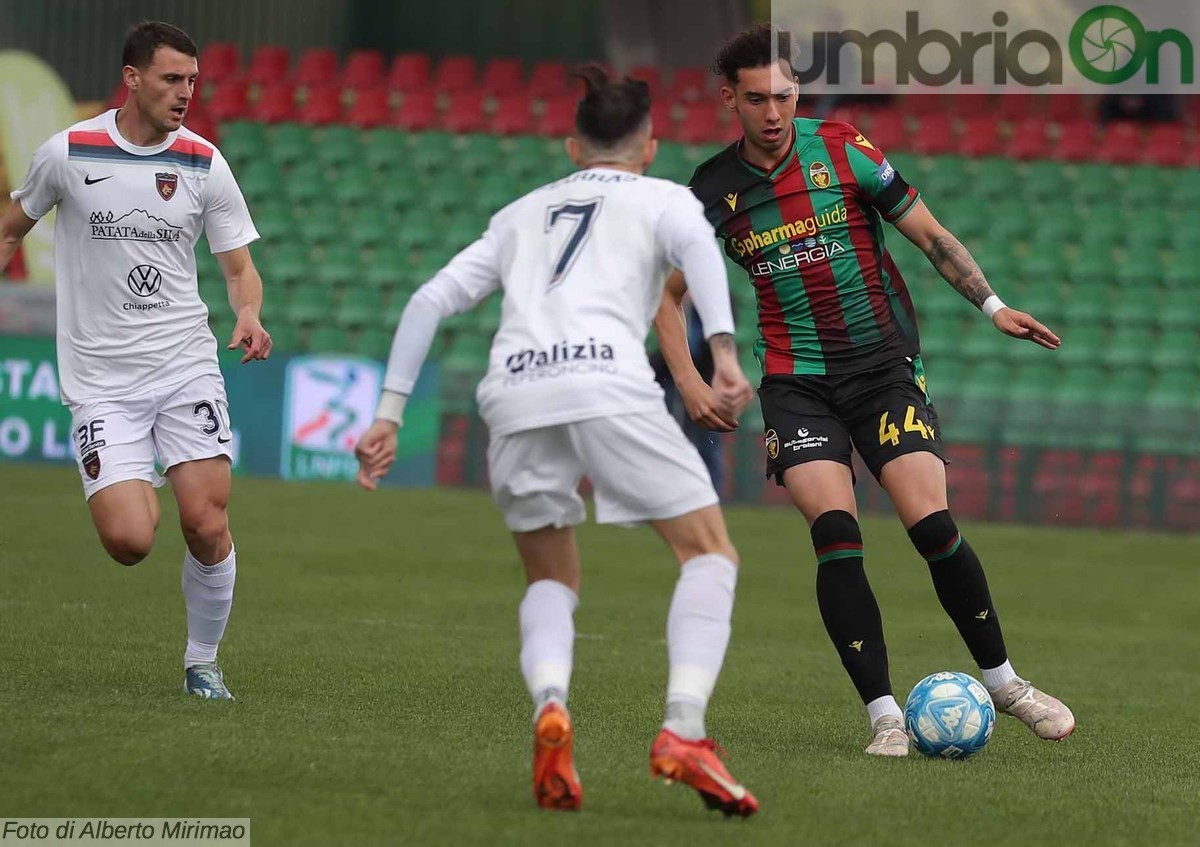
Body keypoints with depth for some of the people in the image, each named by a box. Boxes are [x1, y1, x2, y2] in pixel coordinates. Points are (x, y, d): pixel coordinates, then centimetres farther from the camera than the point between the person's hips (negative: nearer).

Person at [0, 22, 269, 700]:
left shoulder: (205, 162, 1)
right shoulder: (68, 153, -3)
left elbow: (239, 265, 6)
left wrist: (249, 316, -14)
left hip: (186, 364, 1)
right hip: (100, 379, -1)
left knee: (208, 526, -11)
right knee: (129, 541, -15)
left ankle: (203, 662, 12)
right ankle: (138, 491, 22)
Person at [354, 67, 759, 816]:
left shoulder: (524, 214, 32)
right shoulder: (663, 199, 21)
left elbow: (431, 301, 24)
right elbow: (696, 245, -3)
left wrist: (390, 416, 25)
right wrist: (724, 351, -14)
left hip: (513, 391, 4)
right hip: (607, 382, -4)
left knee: (553, 580, 21)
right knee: (710, 552, 8)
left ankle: (550, 709, -10)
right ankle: (684, 734, -11)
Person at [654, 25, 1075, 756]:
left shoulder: (842, 150, -3)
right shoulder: (715, 190, 1)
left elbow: (930, 235, 4)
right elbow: (669, 292, 12)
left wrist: (994, 307, -4)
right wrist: (689, 381, -1)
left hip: (884, 362, -1)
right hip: (797, 384, 1)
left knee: (932, 525, -13)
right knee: (835, 534, -18)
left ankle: (1003, 682, 8)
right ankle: (885, 716, -12)